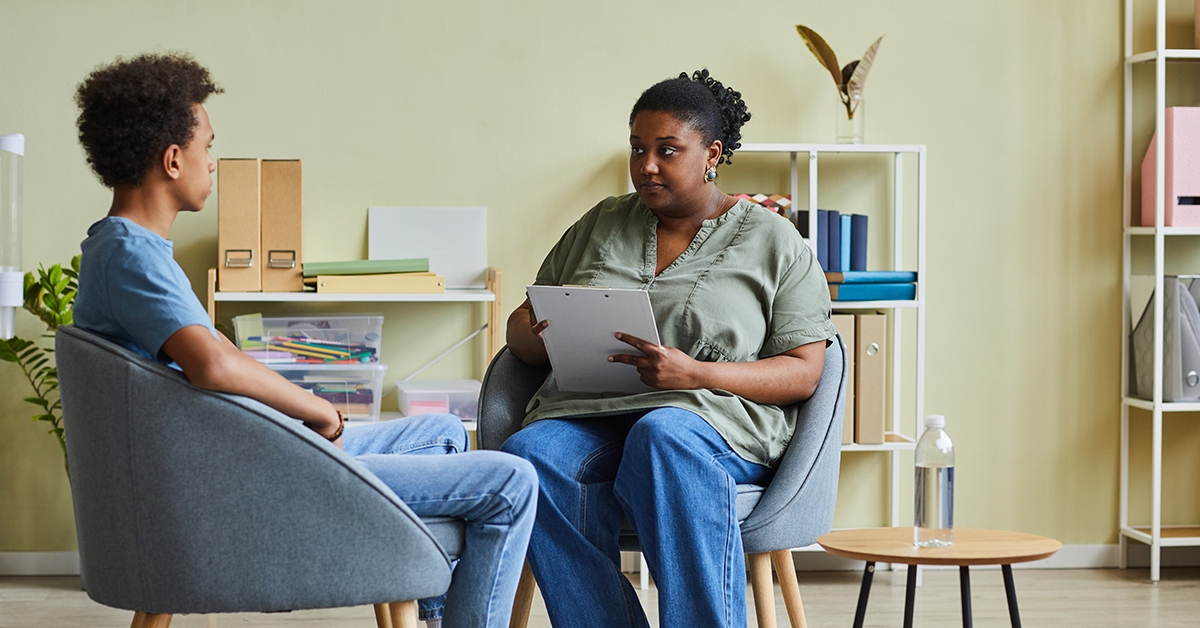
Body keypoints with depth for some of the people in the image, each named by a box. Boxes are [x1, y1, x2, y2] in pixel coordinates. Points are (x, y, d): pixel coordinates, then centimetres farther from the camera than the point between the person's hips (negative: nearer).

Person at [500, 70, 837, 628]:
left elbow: (803, 372, 1)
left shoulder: (774, 242, 9)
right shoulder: (599, 225, 20)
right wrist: (539, 336, -3)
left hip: (711, 418, -3)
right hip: (586, 415, 4)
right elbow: (521, 325, 24)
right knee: (530, 455, -32)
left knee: (661, 439, -40)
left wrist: (695, 374, -15)